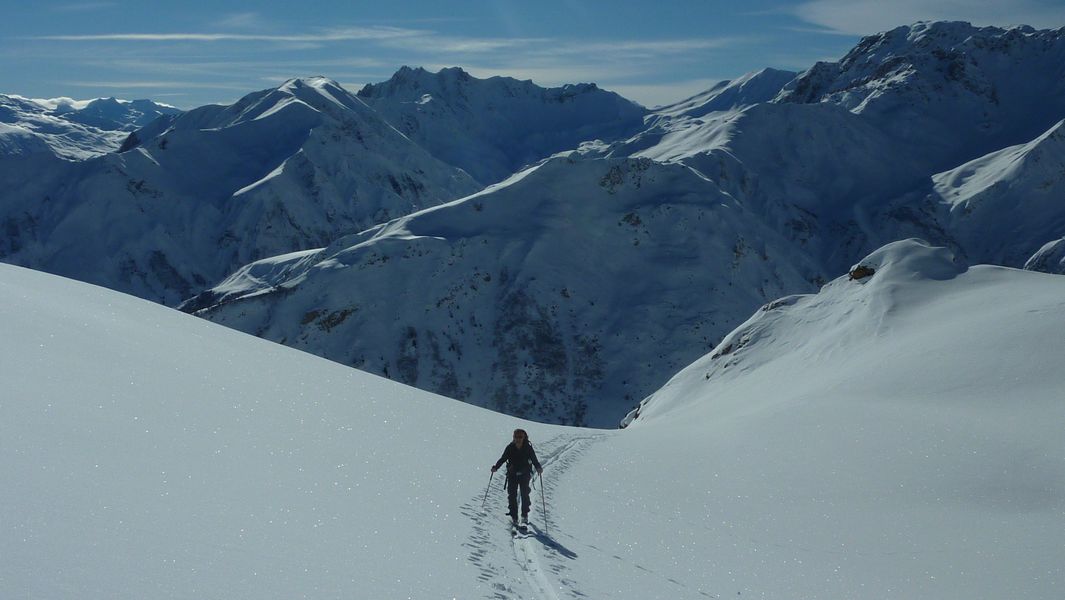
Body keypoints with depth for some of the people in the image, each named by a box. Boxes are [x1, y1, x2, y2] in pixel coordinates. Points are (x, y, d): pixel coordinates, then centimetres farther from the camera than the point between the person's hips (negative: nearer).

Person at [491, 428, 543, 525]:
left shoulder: (528, 448, -5)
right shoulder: (510, 447, -2)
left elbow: (534, 459, -4)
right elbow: (503, 458, 3)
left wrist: (538, 468, -22)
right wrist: (496, 467, -10)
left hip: (524, 474, -1)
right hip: (512, 474, 1)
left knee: (525, 494, -4)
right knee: (512, 495, -2)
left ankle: (525, 515, 11)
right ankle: (514, 516, 5)